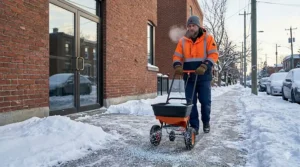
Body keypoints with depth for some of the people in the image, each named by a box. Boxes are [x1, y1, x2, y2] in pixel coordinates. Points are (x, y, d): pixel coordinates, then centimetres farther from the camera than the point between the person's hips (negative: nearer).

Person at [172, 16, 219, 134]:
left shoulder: (208, 38, 0)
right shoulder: (183, 41, 8)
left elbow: (213, 55, -8)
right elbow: (177, 56, 4)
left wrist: (204, 66, -24)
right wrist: (177, 66, -18)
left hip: (204, 77, -2)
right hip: (189, 77, 2)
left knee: (205, 102, 7)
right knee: (191, 103, 3)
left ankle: (206, 122, 30)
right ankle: (194, 126, 14)